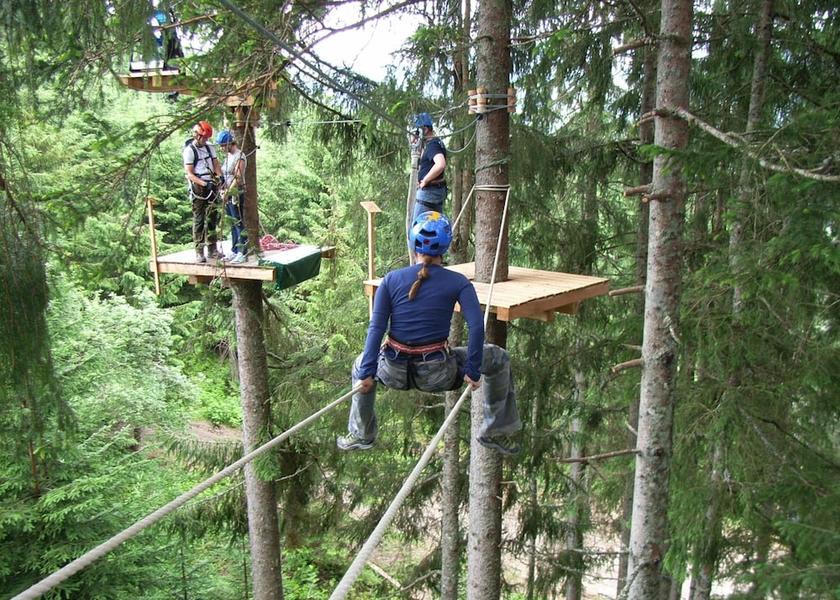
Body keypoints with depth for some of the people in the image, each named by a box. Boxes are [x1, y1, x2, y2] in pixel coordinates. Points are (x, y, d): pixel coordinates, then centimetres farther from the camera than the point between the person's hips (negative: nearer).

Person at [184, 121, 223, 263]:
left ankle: (212, 249, 14)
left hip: (212, 186, 6)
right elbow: (189, 174, -10)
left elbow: (216, 164, 12)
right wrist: (204, 184, -21)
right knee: (198, 220, -3)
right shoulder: (189, 150, -6)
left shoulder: (209, 148, 13)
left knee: (212, 218, 7)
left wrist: (220, 176, -10)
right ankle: (199, 252, 0)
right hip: (198, 188, -6)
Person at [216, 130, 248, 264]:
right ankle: (234, 251, 20)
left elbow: (238, 179, -18)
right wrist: (224, 190, 3)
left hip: (236, 194, -8)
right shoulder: (228, 156, 13)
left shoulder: (240, 157, -12)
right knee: (232, 225, 13)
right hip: (227, 194, 8)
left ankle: (242, 254, -2)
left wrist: (228, 192, -17)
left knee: (239, 224, -6)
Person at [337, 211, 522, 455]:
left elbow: (376, 328, -6)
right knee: (499, 359, 20)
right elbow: (477, 327, -15)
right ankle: (495, 433, 26)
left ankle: (361, 435, 41)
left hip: (394, 372, 2)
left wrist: (366, 372, -4)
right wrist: (473, 371, -8)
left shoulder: (391, 279, -1)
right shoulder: (458, 282, -5)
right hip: (437, 375, -2)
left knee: (361, 364, 37)